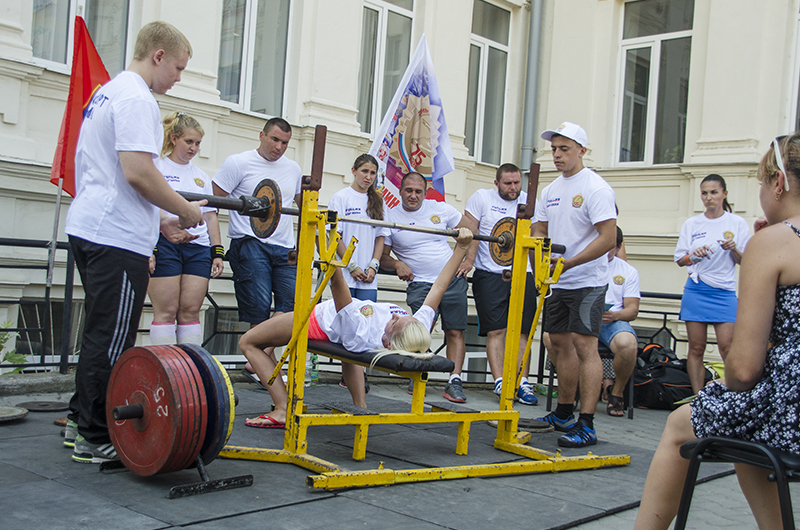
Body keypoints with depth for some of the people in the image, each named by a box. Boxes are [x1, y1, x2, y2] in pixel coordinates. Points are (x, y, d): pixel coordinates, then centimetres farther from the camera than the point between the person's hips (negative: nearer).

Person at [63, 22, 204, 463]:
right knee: (112, 342, -4)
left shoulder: (108, 93, 21)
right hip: (117, 238, -11)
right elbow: (137, 172, -24)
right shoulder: (136, 98, -13)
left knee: (100, 335, 19)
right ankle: (96, 439, 3)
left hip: (90, 228, 11)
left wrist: (160, 221, 21)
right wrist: (185, 210, -10)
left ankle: (81, 422, 27)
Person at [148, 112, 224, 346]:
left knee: (191, 310, 0)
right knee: (167, 311, -7)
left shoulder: (201, 176, 22)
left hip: (198, 248, 5)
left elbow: (210, 216, 20)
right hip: (165, 245, -4)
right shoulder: (156, 168, 6)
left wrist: (217, 252, 12)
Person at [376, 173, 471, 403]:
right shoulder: (390, 217, 3)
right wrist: (398, 264, -16)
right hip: (419, 283, -2)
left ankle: (454, 381, 0)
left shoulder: (441, 209, 6)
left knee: (455, 332, -3)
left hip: (452, 279, 2)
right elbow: (381, 256, 4)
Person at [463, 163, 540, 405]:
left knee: (521, 331, 0)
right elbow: (470, 232, 0)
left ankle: (522, 382, 2)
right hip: (489, 274, -2)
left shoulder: (529, 201, 13)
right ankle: (500, 382, -5)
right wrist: (469, 260, -13)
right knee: (495, 331, -5)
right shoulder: (481, 197, 5)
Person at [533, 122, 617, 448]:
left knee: (584, 345, -13)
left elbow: (608, 237, -18)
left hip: (587, 282, -8)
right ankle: (563, 414, 27)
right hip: (559, 282, 8)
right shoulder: (551, 190, 13)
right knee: (560, 343, 14)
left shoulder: (595, 188, -12)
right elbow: (541, 231, 18)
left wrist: (569, 263, -24)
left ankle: (587, 426, -11)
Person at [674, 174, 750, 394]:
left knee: (727, 348, -12)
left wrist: (733, 249, -13)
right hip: (695, 290, 1)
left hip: (724, 291, -1)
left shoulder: (736, 223, 4)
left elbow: (744, 261, 7)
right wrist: (694, 255, -11)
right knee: (696, 348, 0)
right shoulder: (691, 224, 8)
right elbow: (680, 260, 9)